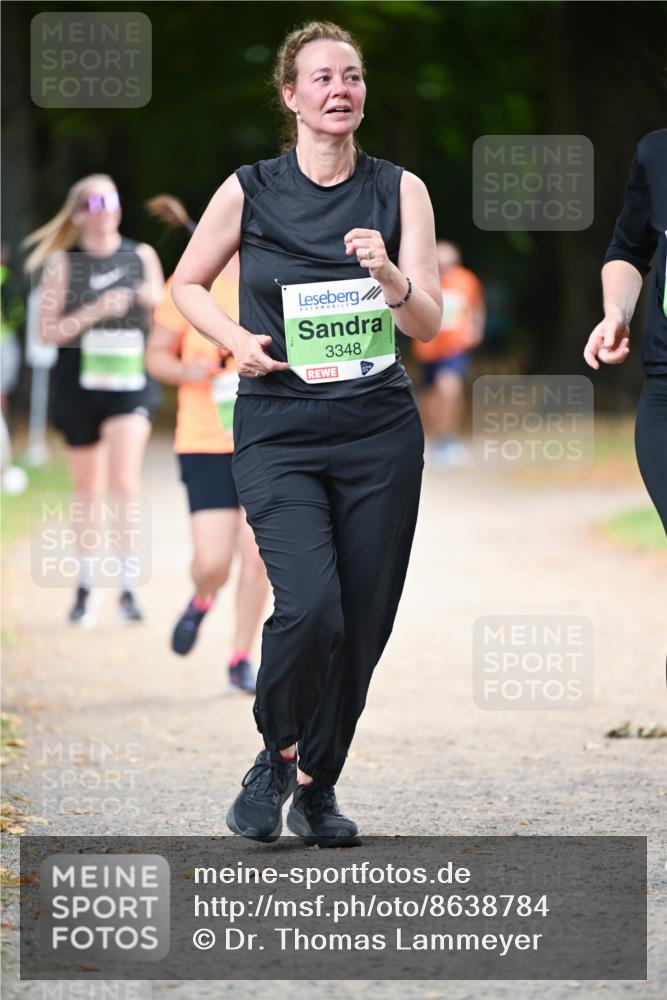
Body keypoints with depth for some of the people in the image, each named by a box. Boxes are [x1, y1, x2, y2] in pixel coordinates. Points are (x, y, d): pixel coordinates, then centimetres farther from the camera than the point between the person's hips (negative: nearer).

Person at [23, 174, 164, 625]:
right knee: (88, 491, 9)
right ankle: (85, 588, 23)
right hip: (80, 384, 0)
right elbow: (49, 331, -3)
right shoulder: (63, 262, 1)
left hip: (131, 384, 0)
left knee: (125, 481, -18)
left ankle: (128, 587, -15)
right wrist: (96, 312, -16)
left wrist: (153, 301, -11)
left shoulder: (141, 256, 6)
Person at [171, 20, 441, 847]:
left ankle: (318, 785, 22)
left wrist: (388, 275, -22)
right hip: (278, 430, -2)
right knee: (309, 608, -20)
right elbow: (187, 284, 13)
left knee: (362, 623, 3)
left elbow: (428, 324, -2)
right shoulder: (249, 191, -1)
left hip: (379, 432, 2)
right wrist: (235, 339, -5)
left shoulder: (400, 190, 2)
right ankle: (275, 753, 6)